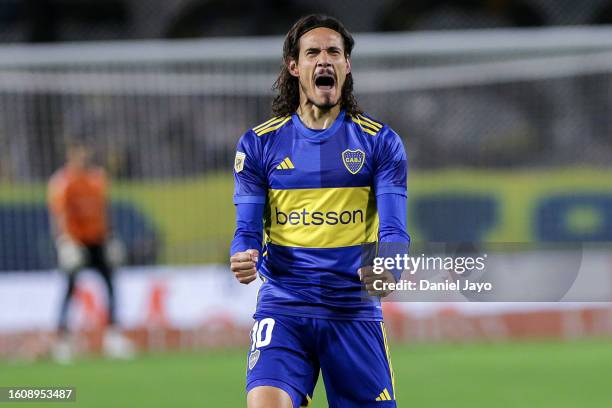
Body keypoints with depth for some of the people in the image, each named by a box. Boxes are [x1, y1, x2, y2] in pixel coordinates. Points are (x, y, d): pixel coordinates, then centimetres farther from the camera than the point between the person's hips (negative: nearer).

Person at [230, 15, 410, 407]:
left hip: (355, 310, 1)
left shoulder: (380, 142, 4)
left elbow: (393, 228, -3)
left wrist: (388, 271, -26)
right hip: (283, 307, -1)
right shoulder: (259, 143, 6)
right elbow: (248, 229, 4)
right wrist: (244, 257, -20)